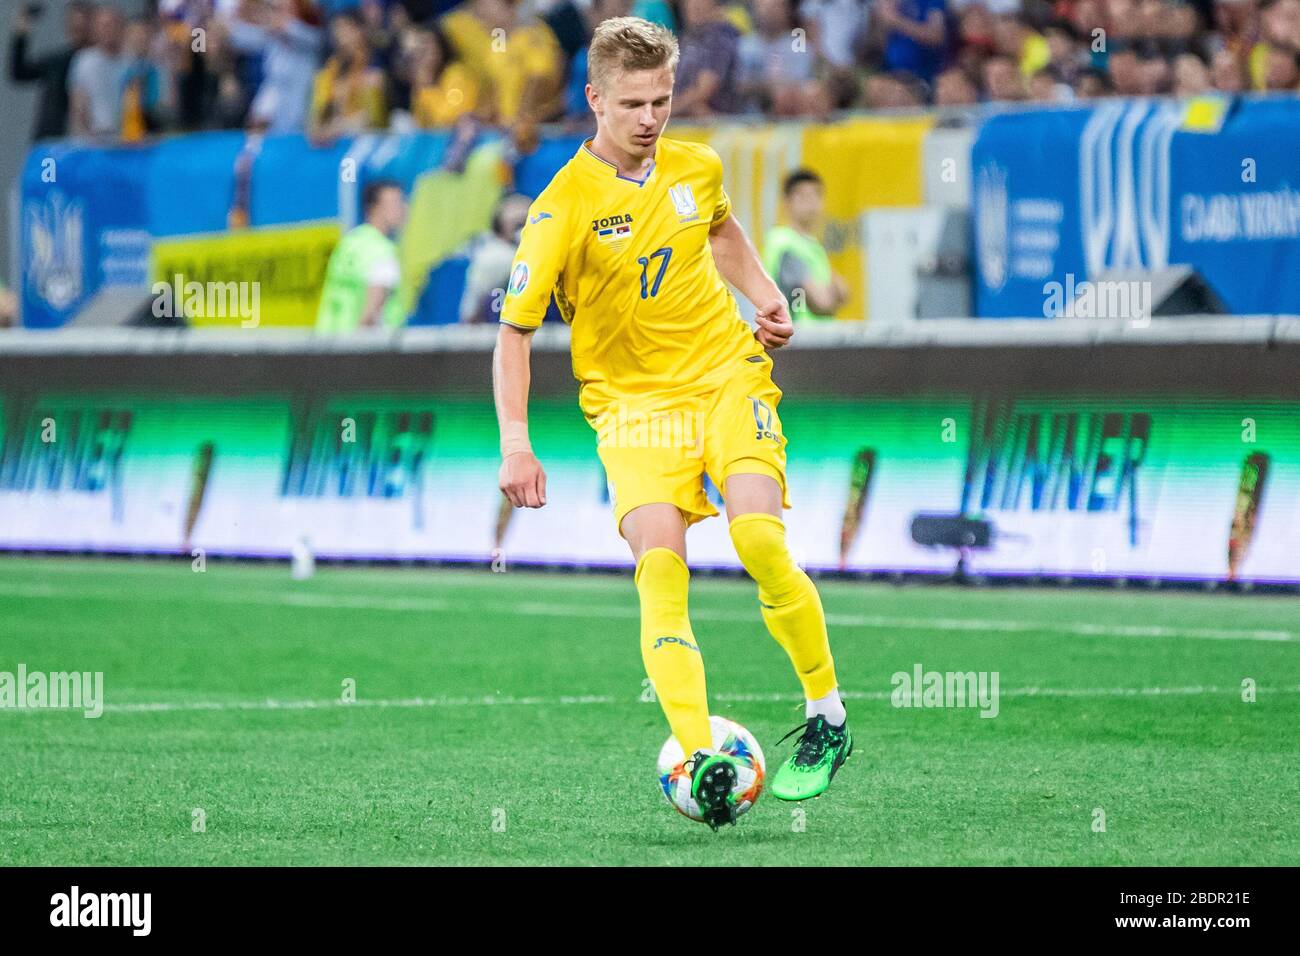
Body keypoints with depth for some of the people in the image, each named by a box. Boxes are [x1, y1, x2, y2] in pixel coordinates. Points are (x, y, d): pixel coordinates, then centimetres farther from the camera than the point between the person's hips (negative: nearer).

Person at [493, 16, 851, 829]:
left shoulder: (697, 169, 3)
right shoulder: (563, 208, -12)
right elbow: (514, 330, -9)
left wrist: (767, 297, 11)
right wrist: (515, 444, -19)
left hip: (729, 378, 2)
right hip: (635, 402, -2)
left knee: (759, 538, -20)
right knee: (659, 565, -23)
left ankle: (829, 715, -3)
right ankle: (701, 757, -28)